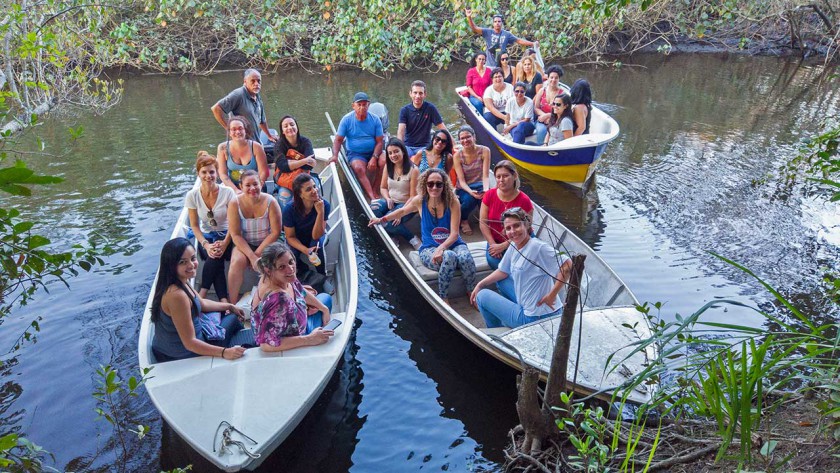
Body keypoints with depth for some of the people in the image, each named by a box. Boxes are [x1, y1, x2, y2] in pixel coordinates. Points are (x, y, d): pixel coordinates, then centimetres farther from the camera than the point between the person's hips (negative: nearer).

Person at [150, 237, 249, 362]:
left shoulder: (181, 281, -5)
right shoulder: (176, 295, -35)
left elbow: (202, 303, 16)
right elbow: (190, 343, -33)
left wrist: (229, 306, 24)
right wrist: (224, 352, -37)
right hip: (184, 356, -9)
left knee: (233, 317, 25)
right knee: (232, 319, 14)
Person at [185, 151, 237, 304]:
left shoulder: (228, 192, -13)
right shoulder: (192, 196, -7)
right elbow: (194, 225, -1)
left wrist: (225, 243, -22)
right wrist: (206, 245, -18)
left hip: (226, 236, -1)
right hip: (206, 237, 1)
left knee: (216, 257, -32)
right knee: (215, 258, -30)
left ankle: (202, 294, -22)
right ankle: (223, 299, -30)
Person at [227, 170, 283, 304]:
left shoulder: (270, 202, -13)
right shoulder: (235, 203, -11)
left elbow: (275, 232, -11)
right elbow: (235, 235, -12)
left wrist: (257, 254, -17)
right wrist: (252, 257, -22)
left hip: (267, 244, -1)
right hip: (244, 244, 1)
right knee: (237, 262, -29)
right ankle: (233, 304, -16)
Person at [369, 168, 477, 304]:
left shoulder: (452, 202, -10)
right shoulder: (420, 201, -5)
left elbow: (454, 233, -14)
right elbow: (403, 211, 18)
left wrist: (441, 248, -30)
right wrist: (382, 219, 19)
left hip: (453, 244, 1)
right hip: (429, 248, -1)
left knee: (465, 258, -36)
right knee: (449, 257, -37)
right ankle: (443, 297, -14)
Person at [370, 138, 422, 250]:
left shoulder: (413, 170, -13)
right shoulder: (388, 166, 3)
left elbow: (413, 197, -13)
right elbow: (383, 187, 10)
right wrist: (388, 199, -12)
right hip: (391, 202, 5)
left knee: (389, 222, -32)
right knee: (373, 209, -28)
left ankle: (412, 238, -9)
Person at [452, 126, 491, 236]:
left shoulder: (484, 151, -6)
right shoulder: (457, 156, -6)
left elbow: (486, 175, -11)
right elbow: (461, 180, -12)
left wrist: (486, 190, -32)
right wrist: (471, 192, -32)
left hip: (480, 186, 0)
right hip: (464, 189, 0)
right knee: (470, 200, -35)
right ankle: (463, 220, 0)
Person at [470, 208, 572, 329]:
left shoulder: (538, 247, -25)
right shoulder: (514, 247, 2)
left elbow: (567, 265, -30)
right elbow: (503, 271, 15)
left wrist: (552, 295, -26)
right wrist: (480, 285, 9)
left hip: (534, 318, -8)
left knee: (482, 296, 4)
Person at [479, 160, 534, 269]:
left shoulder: (524, 200, -17)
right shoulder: (489, 195, -8)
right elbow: (483, 222, -6)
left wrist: (504, 246, -18)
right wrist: (493, 244, -15)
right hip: (495, 241, 2)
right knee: (494, 262, -25)